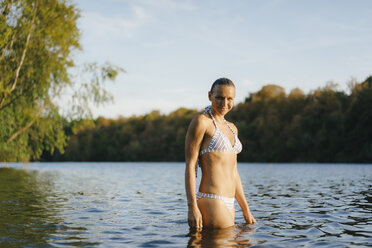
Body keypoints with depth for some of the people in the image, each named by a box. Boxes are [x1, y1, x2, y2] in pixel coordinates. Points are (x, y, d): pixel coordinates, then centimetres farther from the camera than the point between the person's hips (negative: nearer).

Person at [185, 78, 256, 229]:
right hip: (211, 201, -8)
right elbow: (190, 165, -11)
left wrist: (245, 209, 20)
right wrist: (192, 207, -19)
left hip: (228, 204, 8)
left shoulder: (232, 128, 18)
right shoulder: (201, 121, -6)